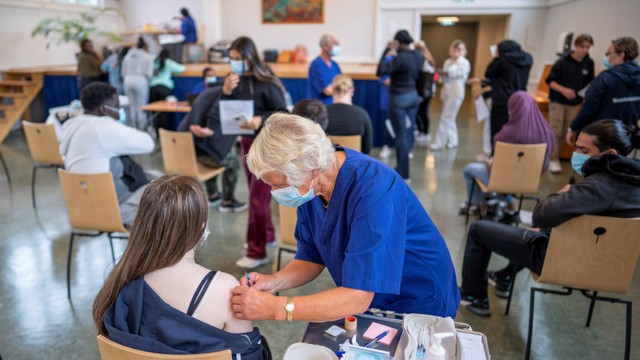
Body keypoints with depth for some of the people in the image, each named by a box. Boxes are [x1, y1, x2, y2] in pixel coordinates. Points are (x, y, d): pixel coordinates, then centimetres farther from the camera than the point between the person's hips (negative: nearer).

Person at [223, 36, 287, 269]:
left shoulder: (266, 82, -16)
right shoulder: (236, 80, 3)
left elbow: (283, 113, -15)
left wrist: (261, 120, -31)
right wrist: (226, 91, -15)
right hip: (246, 140, 8)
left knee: (258, 196, -5)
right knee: (255, 193, 17)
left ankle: (257, 252, 5)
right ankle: (267, 234, 36)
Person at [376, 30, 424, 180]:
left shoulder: (400, 58, -19)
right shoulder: (419, 56, 5)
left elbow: (380, 72, -24)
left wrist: (388, 56, -13)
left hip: (399, 99, -8)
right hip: (413, 96, 8)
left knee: (401, 136, -2)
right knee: (409, 134, 15)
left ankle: (403, 174, 4)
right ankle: (402, 167, 28)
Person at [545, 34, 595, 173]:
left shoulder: (589, 63, 1)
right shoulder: (563, 62, -10)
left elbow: (589, 81, 13)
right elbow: (550, 81, -9)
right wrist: (563, 90, -23)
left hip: (576, 103, 4)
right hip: (558, 101, -4)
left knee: (567, 131, 7)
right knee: (556, 131, -3)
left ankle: (555, 156, 18)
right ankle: (554, 159, 5)